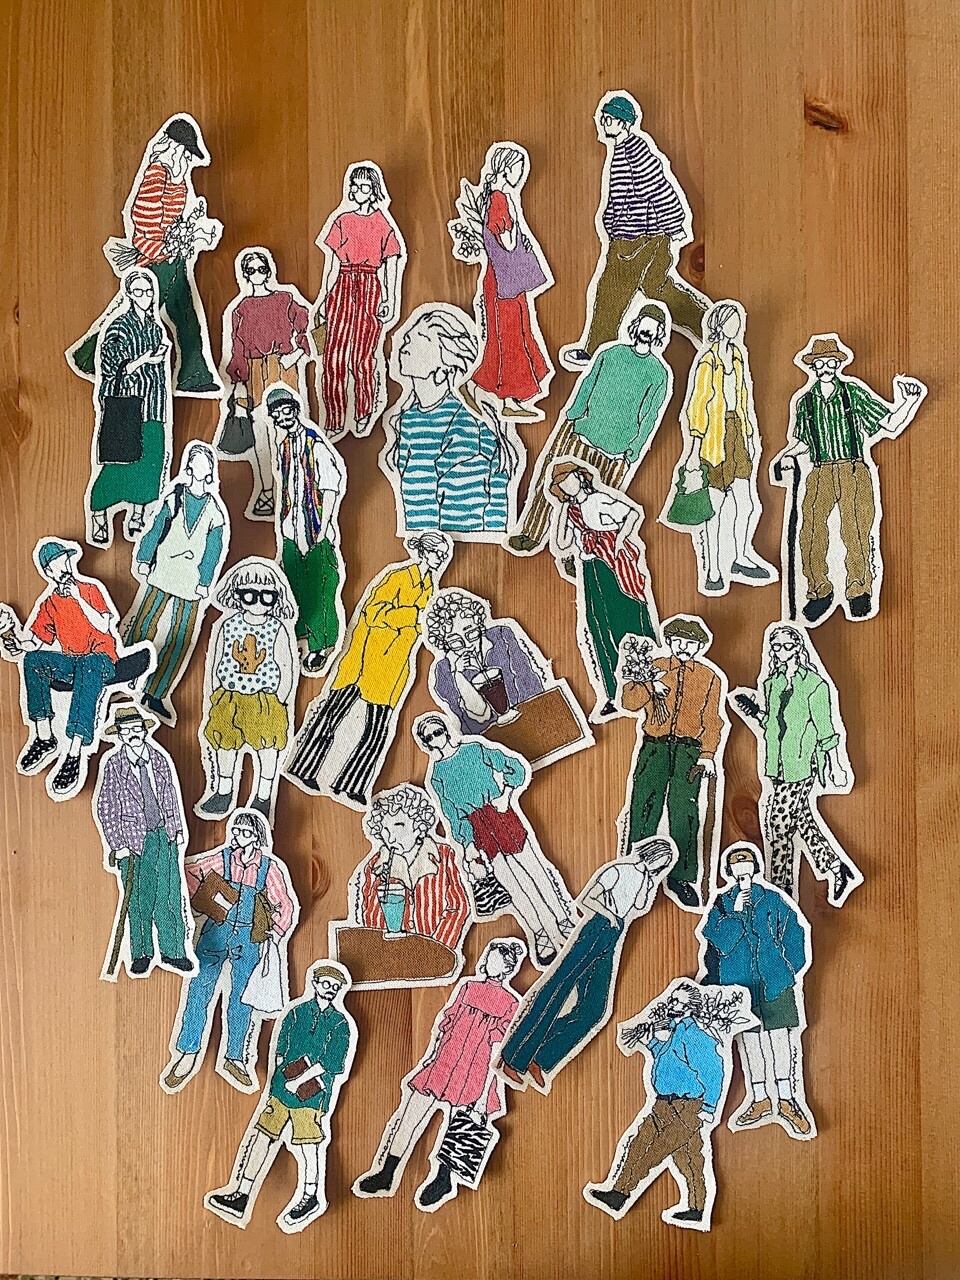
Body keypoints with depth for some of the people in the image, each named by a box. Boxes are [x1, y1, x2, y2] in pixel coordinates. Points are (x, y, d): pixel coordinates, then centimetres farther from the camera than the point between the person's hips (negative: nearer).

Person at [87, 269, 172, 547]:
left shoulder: (156, 327, 13)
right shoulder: (119, 326, -7)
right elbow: (109, 369, -14)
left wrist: (165, 417, 14)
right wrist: (145, 359, -19)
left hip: (152, 410, 6)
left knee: (149, 465, 6)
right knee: (116, 466, -5)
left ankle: (137, 519, 15)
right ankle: (99, 521, 2)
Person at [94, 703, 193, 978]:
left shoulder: (160, 758, 6)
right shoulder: (112, 764, -6)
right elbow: (104, 808, -5)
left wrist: (178, 828, 13)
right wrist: (117, 845, -8)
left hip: (165, 835, 3)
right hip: (133, 839, -3)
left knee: (170, 895, 4)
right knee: (138, 900, 3)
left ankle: (173, 951, 15)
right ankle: (141, 954, 19)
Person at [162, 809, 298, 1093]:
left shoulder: (270, 867, -1)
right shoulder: (221, 857, -1)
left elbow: (288, 906, 6)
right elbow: (190, 869, 6)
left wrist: (274, 935, 0)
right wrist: (189, 902, -2)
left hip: (248, 940, 0)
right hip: (216, 931, 0)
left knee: (242, 999, 6)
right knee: (199, 990, -6)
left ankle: (234, 1058, 18)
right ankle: (187, 1054, 4)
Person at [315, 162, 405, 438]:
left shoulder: (384, 224, 6)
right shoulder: (342, 220, 12)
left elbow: (391, 265, 4)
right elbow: (333, 263, 12)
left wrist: (389, 300, -6)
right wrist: (325, 297, 7)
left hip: (371, 290, -2)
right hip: (342, 287, 2)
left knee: (363, 356, -7)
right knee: (333, 356, -6)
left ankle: (364, 415, 11)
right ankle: (335, 421, -1)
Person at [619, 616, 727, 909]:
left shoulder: (710, 677, 14)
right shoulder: (654, 667, 12)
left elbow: (711, 720, 9)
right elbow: (630, 703, 1)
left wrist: (708, 754, -2)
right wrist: (646, 683, -18)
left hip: (689, 748, 0)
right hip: (654, 745, 0)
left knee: (684, 809, -8)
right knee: (644, 805, -7)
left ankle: (681, 877, -2)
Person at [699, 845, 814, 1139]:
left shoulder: (773, 899, 6)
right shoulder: (721, 904, 5)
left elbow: (794, 934, 7)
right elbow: (721, 944, -6)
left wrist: (793, 970, 3)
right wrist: (736, 913, -14)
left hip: (775, 979, -1)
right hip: (738, 982, 1)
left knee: (781, 1037, -3)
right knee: (749, 1040, 7)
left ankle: (786, 1100, 6)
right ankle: (760, 1100, 18)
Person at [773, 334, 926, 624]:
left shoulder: (854, 392, 9)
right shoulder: (804, 401, 16)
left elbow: (890, 423, 8)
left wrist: (910, 401, -5)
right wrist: (785, 456, 8)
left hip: (854, 472, -2)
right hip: (819, 474, 2)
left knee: (854, 529, -22)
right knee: (812, 527, -20)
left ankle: (859, 590, -11)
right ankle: (820, 590, -7)